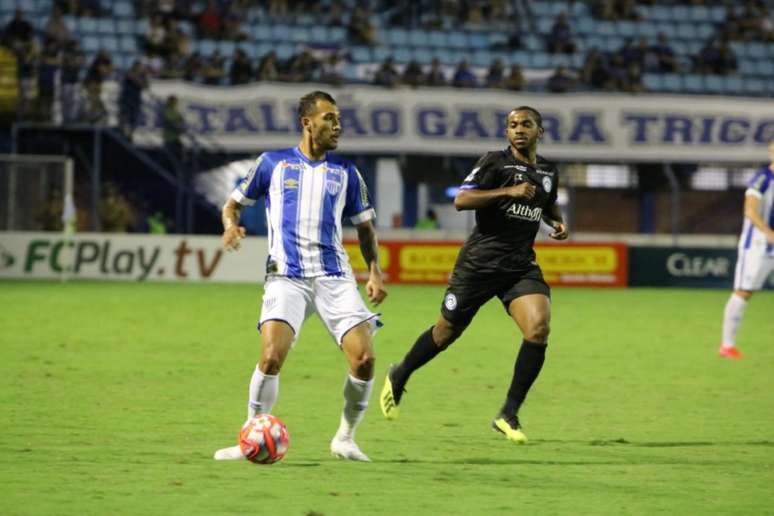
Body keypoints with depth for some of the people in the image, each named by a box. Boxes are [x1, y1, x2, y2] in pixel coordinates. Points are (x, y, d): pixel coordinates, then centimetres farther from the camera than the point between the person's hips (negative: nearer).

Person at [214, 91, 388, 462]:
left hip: (334, 277, 2)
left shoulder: (344, 172, 13)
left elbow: (365, 226, 21)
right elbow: (235, 202, 17)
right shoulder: (273, 163, 8)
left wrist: (374, 271, 8)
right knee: (271, 357, -22)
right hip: (286, 277, -2)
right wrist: (230, 225, -5)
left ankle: (345, 438, 9)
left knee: (364, 359, -12)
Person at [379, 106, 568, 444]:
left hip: (522, 265, 4)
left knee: (539, 328, -19)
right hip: (480, 261, -4)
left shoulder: (548, 172, 11)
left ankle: (509, 415, -10)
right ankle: (398, 378, 38)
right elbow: (461, 200, -20)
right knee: (447, 331, 9)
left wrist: (557, 222, 11)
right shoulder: (495, 163, -9)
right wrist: (508, 191, -25)